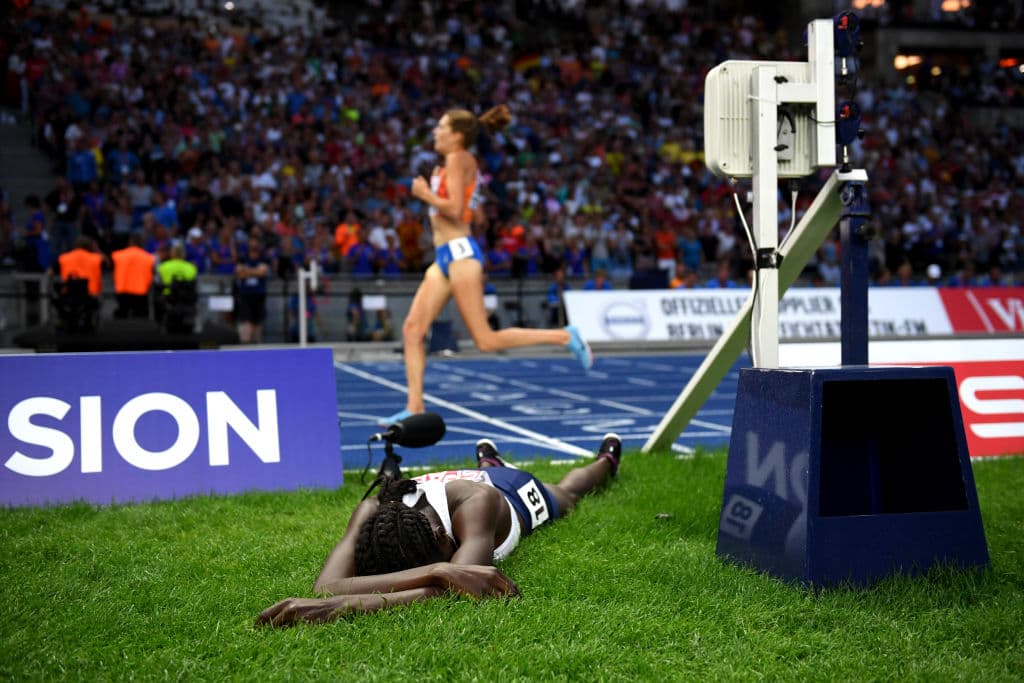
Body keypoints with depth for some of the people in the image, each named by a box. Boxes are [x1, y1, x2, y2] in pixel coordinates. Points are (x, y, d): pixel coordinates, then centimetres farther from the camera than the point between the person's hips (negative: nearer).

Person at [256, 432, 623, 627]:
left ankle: (605, 460, 72)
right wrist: (436, 571, -79)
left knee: (565, 494, 38)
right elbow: (325, 588, -66)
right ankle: (489, 463, 78)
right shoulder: (370, 514, -50)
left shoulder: (477, 505, -57)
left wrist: (354, 603, -86)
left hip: (516, 492, -1)